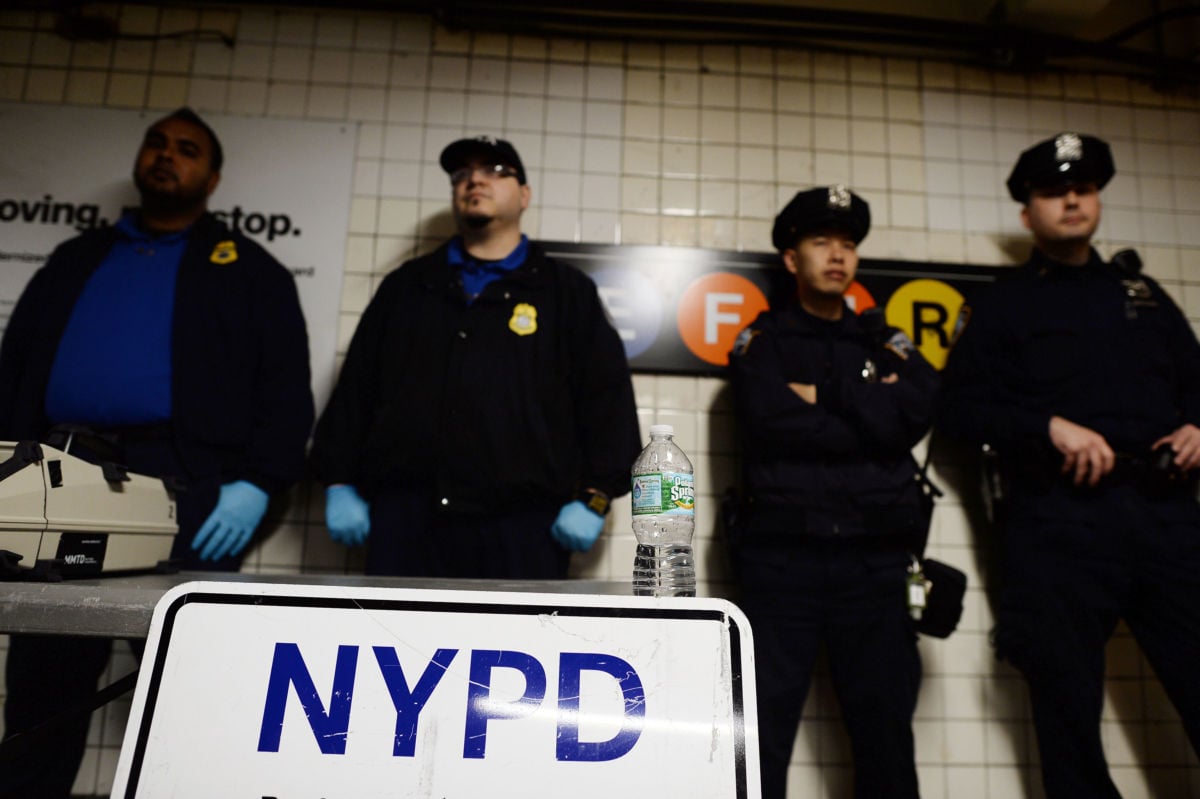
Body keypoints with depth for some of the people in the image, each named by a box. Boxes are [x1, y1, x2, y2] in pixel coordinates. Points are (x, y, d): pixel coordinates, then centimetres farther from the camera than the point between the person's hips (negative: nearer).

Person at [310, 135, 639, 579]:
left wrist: (593, 496, -5)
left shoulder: (567, 290, 11)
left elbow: (607, 396, 4)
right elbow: (355, 388, 16)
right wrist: (340, 482, 7)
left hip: (522, 522, -2)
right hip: (407, 516, 3)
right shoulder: (406, 285, 18)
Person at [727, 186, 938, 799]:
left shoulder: (888, 345, 18)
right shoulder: (761, 341, 11)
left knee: (887, 732, 7)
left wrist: (823, 393, -5)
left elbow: (915, 415, -2)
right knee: (762, 732, -1)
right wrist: (868, 413, -2)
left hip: (876, 560, 3)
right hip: (782, 556, -2)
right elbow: (770, 423, -8)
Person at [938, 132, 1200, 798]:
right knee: (1068, 707, 2)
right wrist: (1051, 427, -11)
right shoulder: (1003, 305, 11)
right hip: (1060, 522, -3)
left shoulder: (1142, 293, 23)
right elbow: (959, 406, 1)